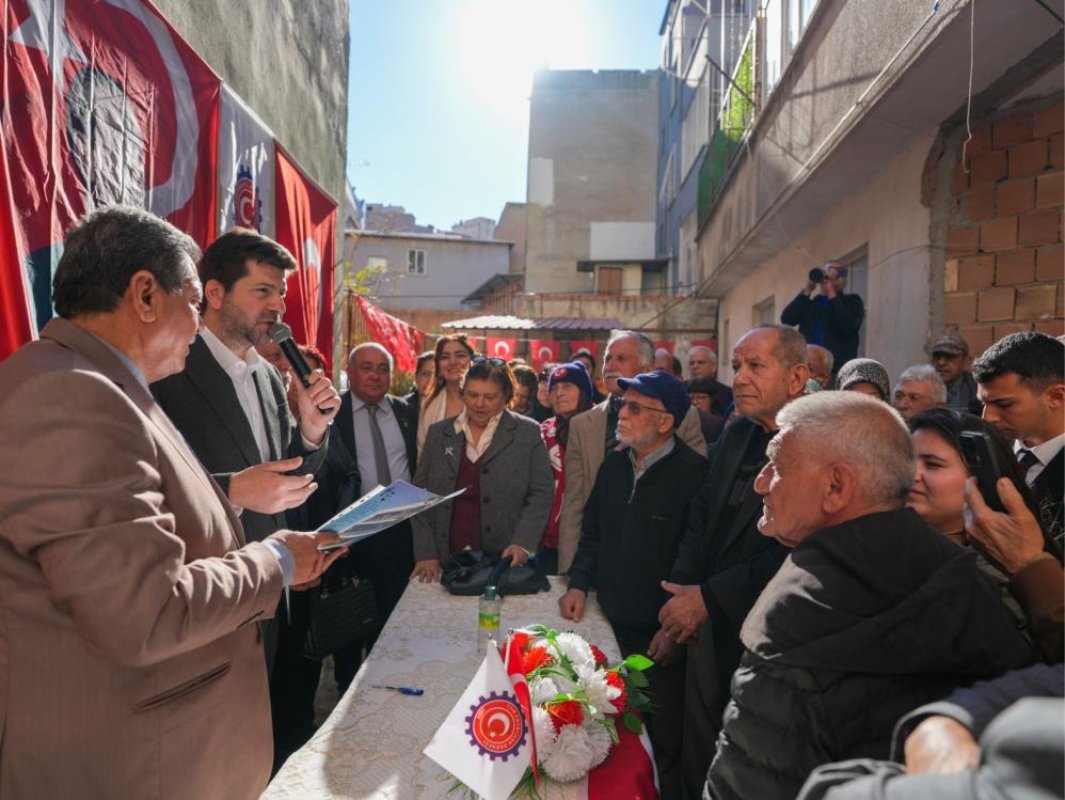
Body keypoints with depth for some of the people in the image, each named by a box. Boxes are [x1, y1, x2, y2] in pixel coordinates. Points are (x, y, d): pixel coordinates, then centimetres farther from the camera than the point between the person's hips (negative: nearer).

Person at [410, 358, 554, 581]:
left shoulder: (528, 433, -1)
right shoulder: (438, 432, 6)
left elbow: (541, 493, -2)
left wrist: (523, 544, -15)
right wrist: (425, 554, -3)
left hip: (506, 561, -1)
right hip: (446, 562, 2)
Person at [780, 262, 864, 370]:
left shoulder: (852, 301, 11)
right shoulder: (810, 302, 18)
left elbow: (846, 328, -10)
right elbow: (786, 319, 2)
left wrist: (832, 294, -7)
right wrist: (807, 291, -2)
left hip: (837, 366, -3)